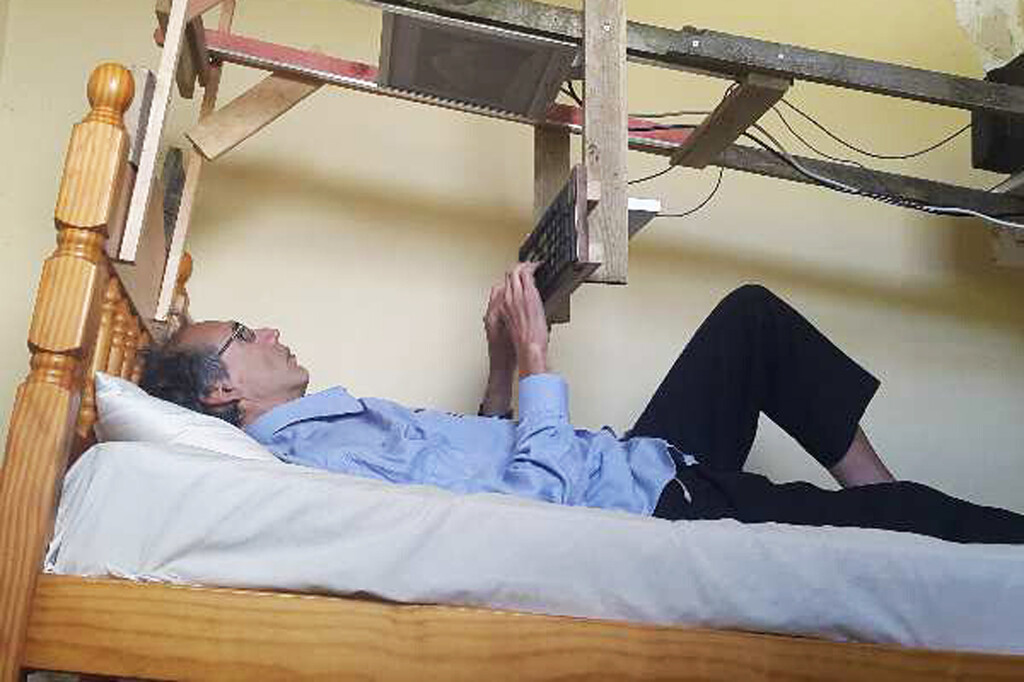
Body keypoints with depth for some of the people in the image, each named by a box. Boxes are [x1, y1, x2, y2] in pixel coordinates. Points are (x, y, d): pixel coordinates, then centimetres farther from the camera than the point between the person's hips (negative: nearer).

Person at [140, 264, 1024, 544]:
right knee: (919, 518, -11)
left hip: (638, 461, 10)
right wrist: (535, 360, -21)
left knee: (751, 312, 11)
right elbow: (541, 502, -28)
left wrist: (502, 364, 7)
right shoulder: (321, 457, -22)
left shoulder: (335, 422, 11)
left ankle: (874, 488, 14)